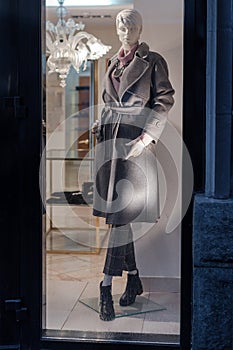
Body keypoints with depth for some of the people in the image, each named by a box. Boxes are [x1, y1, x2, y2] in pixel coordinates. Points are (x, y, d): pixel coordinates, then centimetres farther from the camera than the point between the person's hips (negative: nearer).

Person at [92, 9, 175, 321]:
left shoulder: (153, 61, 2)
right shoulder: (113, 63, 19)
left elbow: (164, 100, -5)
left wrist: (147, 136, -15)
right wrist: (100, 126, 9)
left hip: (136, 139, -6)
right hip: (110, 139, 6)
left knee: (122, 212, -12)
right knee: (115, 211, 7)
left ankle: (107, 286, -10)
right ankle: (134, 279, 19)